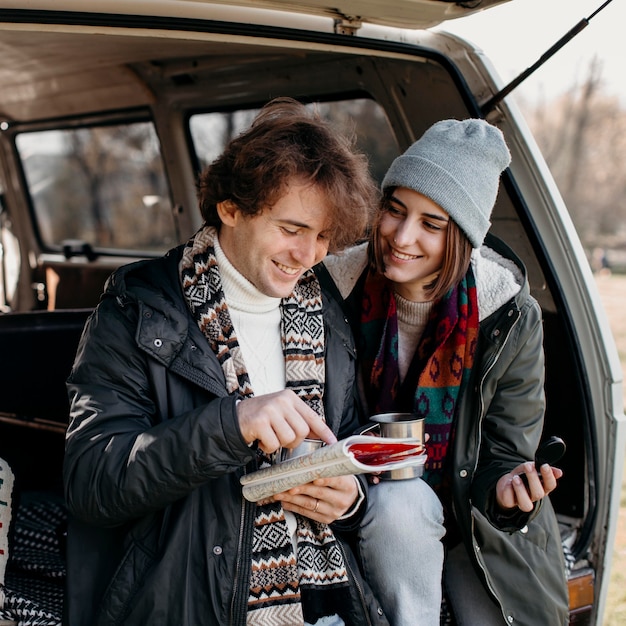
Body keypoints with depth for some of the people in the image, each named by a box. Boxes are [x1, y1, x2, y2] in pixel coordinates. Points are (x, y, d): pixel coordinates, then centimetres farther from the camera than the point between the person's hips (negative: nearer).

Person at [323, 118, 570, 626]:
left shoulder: (511, 316, -15)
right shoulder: (338, 288, -15)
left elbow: (507, 449, -7)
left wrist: (507, 486, -30)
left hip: (478, 517, 1)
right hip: (372, 503, 0)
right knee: (399, 504, -32)